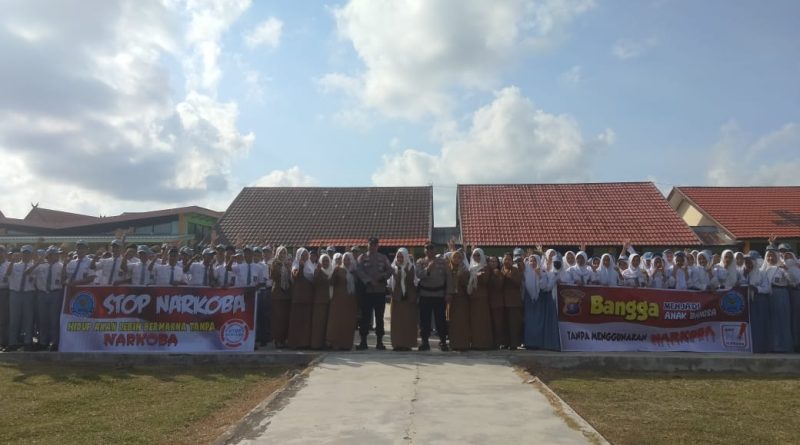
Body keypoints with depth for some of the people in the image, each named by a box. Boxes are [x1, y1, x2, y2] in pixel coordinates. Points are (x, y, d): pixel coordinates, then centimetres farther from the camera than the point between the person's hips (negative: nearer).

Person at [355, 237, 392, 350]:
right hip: (367, 291, -1)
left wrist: (382, 278, -15)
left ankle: (379, 342, 10)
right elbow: (359, 271, -6)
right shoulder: (362, 258, 7)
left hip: (380, 291, 1)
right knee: (365, 317, 1)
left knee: (379, 317, 4)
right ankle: (363, 341, 8)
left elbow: (390, 270, 3)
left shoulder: (383, 258, 12)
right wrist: (369, 281, -17)